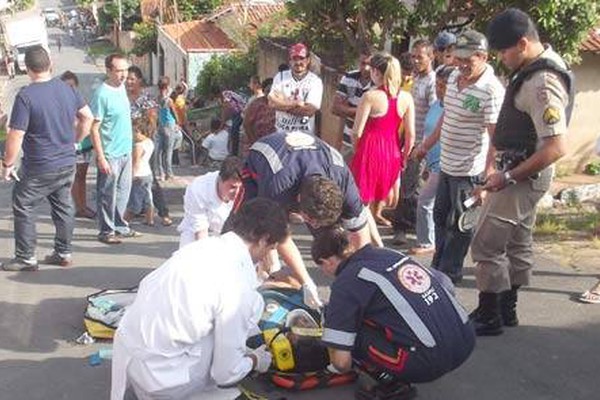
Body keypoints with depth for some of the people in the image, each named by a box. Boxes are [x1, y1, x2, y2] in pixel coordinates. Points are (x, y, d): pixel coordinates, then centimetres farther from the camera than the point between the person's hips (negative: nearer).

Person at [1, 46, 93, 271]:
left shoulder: (25, 96, -18)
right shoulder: (66, 89, 1)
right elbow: (87, 117, 10)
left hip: (38, 169, -6)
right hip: (67, 164, 6)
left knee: (24, 208, 8)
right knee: (63, 207, 15)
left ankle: (26, 258, 12)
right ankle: (64, 253, 24)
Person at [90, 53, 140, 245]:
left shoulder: (121, 87, 7)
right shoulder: (102, 94, -18)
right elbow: (94, 129, -18)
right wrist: (100, 157, -21)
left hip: (126, 151, 8)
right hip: (110, 154, -8)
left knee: (123, 191, 16)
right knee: (107, 195, 3)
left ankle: (120, 226, 28)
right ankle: (106, 231, 14)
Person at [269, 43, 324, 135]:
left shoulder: (315, 81, -4)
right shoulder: (280, 77, 4)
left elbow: (310, 110, -16)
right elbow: (272, 102, -9)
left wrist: (283, 104, -11)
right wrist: (298, 103, -15)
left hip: (305, 134, -2)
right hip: (280, 132, 2)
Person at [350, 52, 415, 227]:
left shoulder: (370, 96, -14)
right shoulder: (406, 98, -2)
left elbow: (357, 132, -13)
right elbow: (410, 135, -1)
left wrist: (357, 149, 7)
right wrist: (403, 158, 13)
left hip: (370, 150, -4)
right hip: (392, 152, 5)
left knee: (361, 199, 8)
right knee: (382, 187, 26)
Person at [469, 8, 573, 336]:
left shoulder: (543, 84, -26)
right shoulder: (534, 67, 5)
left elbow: (557, 147, -31)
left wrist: (509, 177, -24)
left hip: (523, 176, -10)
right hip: (522, 172, 10)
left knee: (486, 246, -3)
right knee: (517, 242, 18)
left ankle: (489, 317, 9)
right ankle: (506, 310, 31)